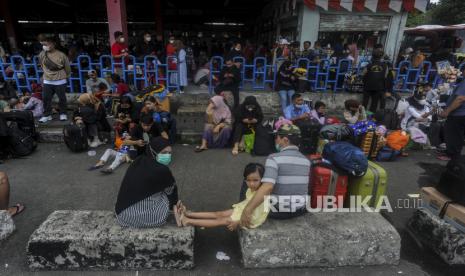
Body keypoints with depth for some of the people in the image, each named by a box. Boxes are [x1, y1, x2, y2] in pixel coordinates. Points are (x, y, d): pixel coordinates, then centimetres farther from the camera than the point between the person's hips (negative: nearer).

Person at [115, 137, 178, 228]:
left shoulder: (139, 161, 1)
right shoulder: (161, 171, -19)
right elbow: (171, 190, 1)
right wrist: (175, 203, 23)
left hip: (121, 212, 7)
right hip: (134, 217, -7)